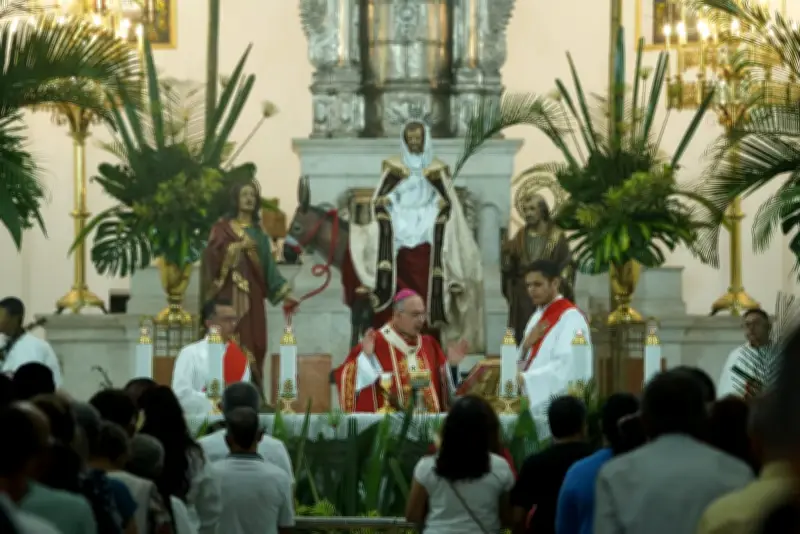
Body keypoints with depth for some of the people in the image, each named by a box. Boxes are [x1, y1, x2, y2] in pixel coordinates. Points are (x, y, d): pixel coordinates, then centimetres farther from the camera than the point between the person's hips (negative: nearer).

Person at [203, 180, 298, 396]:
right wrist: (237, 246, -19)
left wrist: (284, 293, 9)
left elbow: (268, 264, 16)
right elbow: (212, 253, -11)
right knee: (233, 339, -14)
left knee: (253, 341, 1)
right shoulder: (223, 227, 4)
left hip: (253, 293, 5)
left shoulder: (259, 231, 18)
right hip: (231, 292, -5)